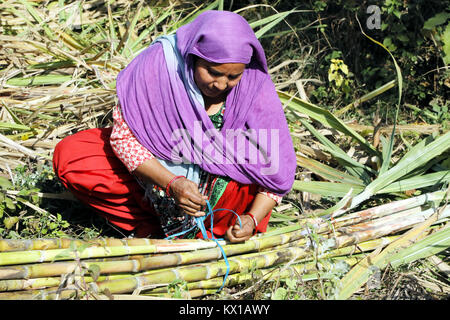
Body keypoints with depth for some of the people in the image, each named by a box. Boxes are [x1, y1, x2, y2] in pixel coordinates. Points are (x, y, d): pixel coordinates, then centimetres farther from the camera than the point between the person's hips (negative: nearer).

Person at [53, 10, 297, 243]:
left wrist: (252, 218, -31)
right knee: (68, 156, -17)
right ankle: (151, 223, -14)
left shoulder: (256, 90, -22)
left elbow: (279, 171, -15)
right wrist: (171, 183, -32)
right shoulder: (159, 64, -24)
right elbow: (123, 137, -19)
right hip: (154, 165, 1)